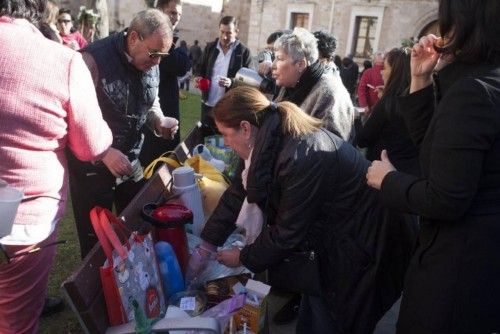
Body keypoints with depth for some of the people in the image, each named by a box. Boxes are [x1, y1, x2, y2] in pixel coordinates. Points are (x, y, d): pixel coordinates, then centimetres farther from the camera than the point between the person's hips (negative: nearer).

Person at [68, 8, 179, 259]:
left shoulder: (151, 66, 0)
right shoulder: (93, 59, -21)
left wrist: (160, 122, -7)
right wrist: (104, 153, -29)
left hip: (131, 162, 6)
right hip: (92, 166, -6)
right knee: (95, 240, 9)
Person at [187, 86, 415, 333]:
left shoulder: (302, 158, -33)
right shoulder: (272, 140, -6)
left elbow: (288, 232, -24)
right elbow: (239, 191, -1)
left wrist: (244, 258, -7)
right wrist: (206, 246, 1)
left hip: (361, 242, -8)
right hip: (333, 236, 8)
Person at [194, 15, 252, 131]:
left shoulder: (244, 52, -6)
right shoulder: (210, 47, 6)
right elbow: (200, 67, 15)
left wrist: (232, 82, -25)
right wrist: (198, 77, -7)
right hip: (208, 104, 4)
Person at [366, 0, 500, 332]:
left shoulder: (471, 90, -25)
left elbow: (444, 201, -28)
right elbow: (432, 142, 10)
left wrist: (388, 179, -11)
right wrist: (421, 80, 1)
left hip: (459, 259, -9)